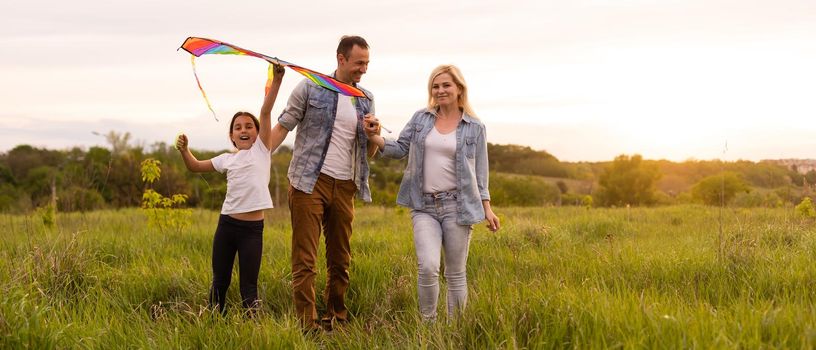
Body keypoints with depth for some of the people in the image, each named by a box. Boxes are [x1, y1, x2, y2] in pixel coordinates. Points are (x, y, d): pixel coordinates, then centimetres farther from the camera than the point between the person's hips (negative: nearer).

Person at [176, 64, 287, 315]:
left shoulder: (262, 149, 3)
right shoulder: (227, 159, 12)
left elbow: (265, 112, -8)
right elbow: (196, 167, 26)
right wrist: (184, 150, 8)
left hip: (253, 227, -4)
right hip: (226, 223, 4)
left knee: (248, 284, -2)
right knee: (220, 281, 12)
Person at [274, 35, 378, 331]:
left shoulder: (366, 99, 13)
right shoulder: (311, 88, 0)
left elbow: (368, 153, 15)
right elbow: (282, 128, 2)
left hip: (344, 186, 5)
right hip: (310, 183, -4)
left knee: (341, 260, 9)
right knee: (305, 260, -5)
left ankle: (336, 319, 21)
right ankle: (307, 326, -2)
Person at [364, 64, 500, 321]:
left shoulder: (475, 128, 5)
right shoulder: (420, 118, 10)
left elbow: (480, 172, 7)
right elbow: (400, 149, 9)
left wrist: (487, 208, 2)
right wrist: (375, 137, -8)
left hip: (457, 205, -1)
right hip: (424, 206, 1)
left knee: (456, 274, 4)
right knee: (428, 267, -16)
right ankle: (427, 323, 2)